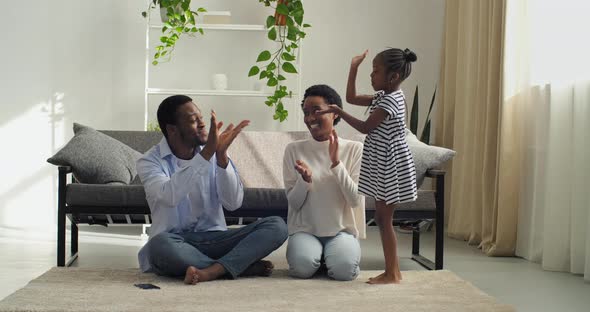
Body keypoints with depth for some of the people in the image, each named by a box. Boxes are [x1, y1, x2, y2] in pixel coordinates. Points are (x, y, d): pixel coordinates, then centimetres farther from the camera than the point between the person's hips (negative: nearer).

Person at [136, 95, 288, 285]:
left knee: (276, 226, -16)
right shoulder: (150, 162, -4)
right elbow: (170, 196, -26)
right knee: (161, 244, -39)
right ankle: (243, 265, -23)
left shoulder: (213, 154, 6)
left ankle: (212, 271, -34)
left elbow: (234, 203, -6)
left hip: (214, 239, 4)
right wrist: (206, 153, -29)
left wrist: (221, 155, -18)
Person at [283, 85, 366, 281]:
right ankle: (316, 253, 5)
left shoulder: (354, 149, -1)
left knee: (344, 269, -29)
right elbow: (294, 203, 1)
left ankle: (329, 255, 5)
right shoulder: (294, 149, 1)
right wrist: (305, 179, -20)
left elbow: (355, 200, -7)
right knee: (302, 267, -30)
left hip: (341, 230, 0)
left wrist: (336, 163, -17)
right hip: (304, 229, 0)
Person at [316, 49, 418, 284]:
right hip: (383, 168, 10)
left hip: (392, 169, -10)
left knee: (384, 218, -5)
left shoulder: (391, 100, -18)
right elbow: (352, 98, 17)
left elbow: (365, 127, -16)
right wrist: (354, 68, 12)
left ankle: (392, 273, 2)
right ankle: (393, 271, 17)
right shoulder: (383, 97, 11)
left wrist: (338, 112, -13)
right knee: (382, 218, 11)